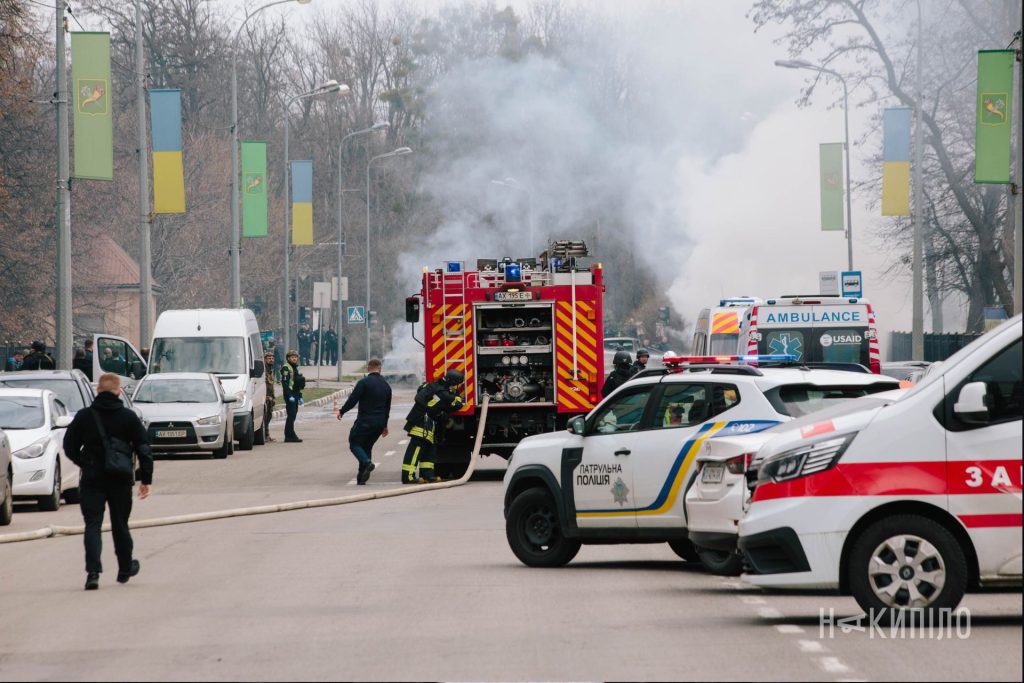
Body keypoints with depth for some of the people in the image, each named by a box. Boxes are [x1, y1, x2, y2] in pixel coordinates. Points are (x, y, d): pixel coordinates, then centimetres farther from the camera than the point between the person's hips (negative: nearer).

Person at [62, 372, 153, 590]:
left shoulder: (84, 416, -3)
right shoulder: (129, 417, -2)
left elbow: (70, 448, 3)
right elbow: (143, 449, -3)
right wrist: (146, 478, 2)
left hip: (92, 480, -1)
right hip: (120, 481, 1)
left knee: (93, 525, -3)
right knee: (120, 525, 15)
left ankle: (93, 572, -20)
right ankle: (125, 569, 30)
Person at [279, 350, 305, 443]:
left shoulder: (295, 368, 20)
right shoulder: (286, 368, -9)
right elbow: (285, 383, -18)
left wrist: (300, 397, 22)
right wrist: (290, 396, -24)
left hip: (295, 395, 9)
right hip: (289, 395, -9)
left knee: (293, 415, 10)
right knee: (291, 415, -12)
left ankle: (289, 436, 13)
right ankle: (290, 435, -13)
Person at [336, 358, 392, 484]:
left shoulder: (364, 382, -10)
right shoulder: (386, 385, 11)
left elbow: (352, 400, -15)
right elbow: (387, 407, 17)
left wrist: (341, 411, 1)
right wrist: (384, 425, 26)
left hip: (364, 421, -6)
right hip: (379, 423, 6)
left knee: (354, 443, 5)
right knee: (367, 446, 15)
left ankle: (367, 462, -22)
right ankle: (361, 477, 8)